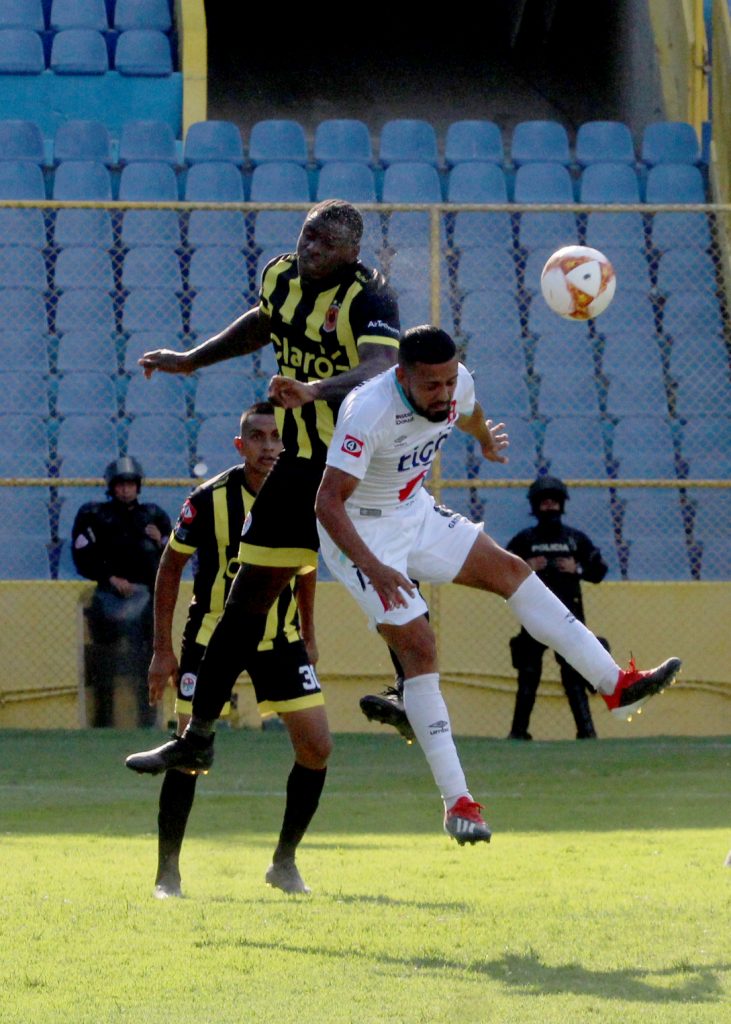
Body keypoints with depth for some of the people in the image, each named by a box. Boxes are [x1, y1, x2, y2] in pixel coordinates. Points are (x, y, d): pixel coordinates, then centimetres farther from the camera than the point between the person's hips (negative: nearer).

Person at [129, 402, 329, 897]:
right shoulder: (210, 499, -17)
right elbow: (171, 565, -5)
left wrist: (308, 637, 14)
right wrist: (163, 649, -6)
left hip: (280, 638, 3)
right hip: (211, 635, -3)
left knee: (318, 749, -5)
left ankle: (285, 863, 12)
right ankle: (167, 874, 3)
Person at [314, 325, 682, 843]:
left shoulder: (458, 384, -13)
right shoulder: (369, 412, -34)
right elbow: (328, 501, -37)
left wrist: (487, 440, 38)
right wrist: (372, 568, -48)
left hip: (415, 514, 7)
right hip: (361, 534, -7)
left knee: (509, 569, 1)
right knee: (418, 646, -16)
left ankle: (616, 684, 4)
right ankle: (456, 802, -16)